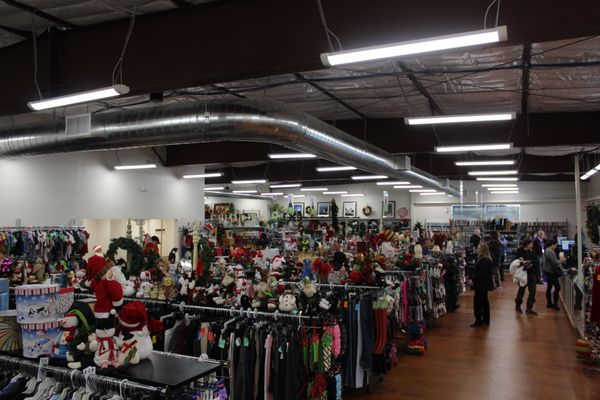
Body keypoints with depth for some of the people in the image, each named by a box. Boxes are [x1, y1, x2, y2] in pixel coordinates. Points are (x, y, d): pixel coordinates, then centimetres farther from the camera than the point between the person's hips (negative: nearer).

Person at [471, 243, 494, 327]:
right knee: (484, 301, 16)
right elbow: (477, 271, 15)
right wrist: (473, 279, 8)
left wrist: (474, 281, -19)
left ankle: (478, 321, -1)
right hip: (484, 284, 11)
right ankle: (485, 320, 25)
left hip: (481, 285, -11)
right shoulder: (485, 259, 13)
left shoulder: (484, 260, -21)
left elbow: (482, 273, -25)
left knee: (477, 302, -6)